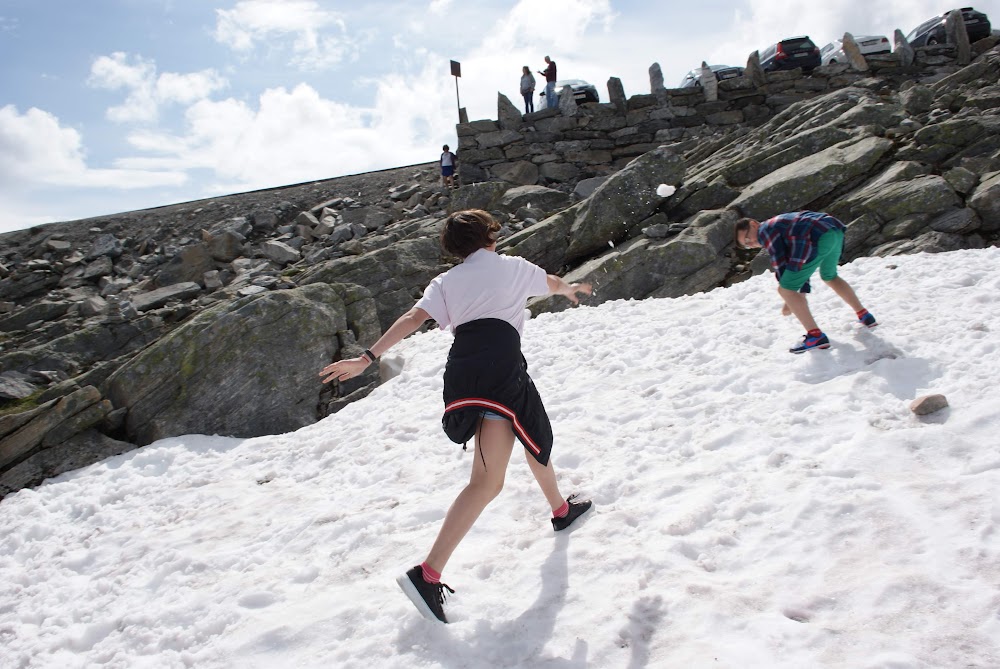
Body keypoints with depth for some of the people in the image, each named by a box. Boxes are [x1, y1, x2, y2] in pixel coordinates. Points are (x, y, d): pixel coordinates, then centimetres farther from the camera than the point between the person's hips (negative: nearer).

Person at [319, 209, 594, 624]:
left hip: (463, 369, 6)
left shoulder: (446, 281, 21)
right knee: (487, 481, -9)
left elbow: (414, 318, 4)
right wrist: (571, 288, 60)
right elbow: (552, 284, 37)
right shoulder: (512, 266, 17)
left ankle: (562, 510, 48)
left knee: (534, 434, 25)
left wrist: (368, 357, 0)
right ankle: (427, 575, -21)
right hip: (498, 368, -6)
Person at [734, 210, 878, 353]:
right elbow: (799, 264, 35)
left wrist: (790, 301, 10)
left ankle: (816, 336, -9)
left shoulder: (765, 230, 8)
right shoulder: (781, 225, 35)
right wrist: (802, 293, 32)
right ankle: (864, 316, 42)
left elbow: (779, 263, 4)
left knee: (785, 290, -4)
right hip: (836, 231, 10)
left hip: (817, 238, -10)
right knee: (830, 276, 36)